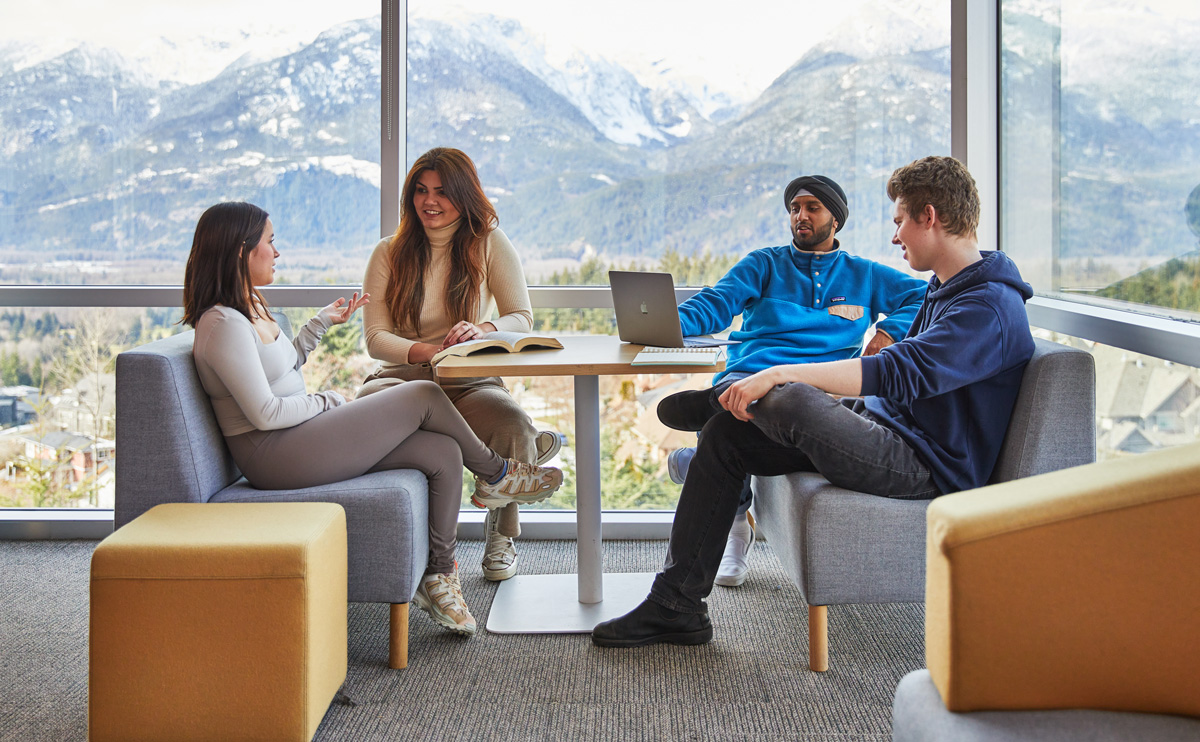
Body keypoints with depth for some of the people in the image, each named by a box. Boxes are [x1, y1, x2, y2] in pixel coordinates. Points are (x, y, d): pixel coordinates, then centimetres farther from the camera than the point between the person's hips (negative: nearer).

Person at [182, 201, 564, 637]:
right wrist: (327, 402, -6)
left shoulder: (251, 306, 15)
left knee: (443, 454, -3)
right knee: (424, 396, -10)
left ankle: (439, 576, 4)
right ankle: (495, 474, 13)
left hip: (299, 440, 10)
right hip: (274, 455, -10)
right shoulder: (223, 324, -17)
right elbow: (265, 412, -20)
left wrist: (322, 323, 19)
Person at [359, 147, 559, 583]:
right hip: (401, 375, 0)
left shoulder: (489, 244, 7)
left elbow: (522, 319, 0)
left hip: (470, 382, 0)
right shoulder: (389, 253, 8)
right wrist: (429, 351, -20)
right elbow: (375, 338, 0)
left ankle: (499, 534, -4)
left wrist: (482, 330, -23)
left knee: (513, 425, -34)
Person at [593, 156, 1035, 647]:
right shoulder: (945, 289, 17)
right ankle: (677, 605, 2)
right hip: (890, 431, 11)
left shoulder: (991, 307, -17)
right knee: (725, 434, 3)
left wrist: (782, 376, -33)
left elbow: (901, 374, -30)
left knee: (793, 402, -36)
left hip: (929, 463, -10)